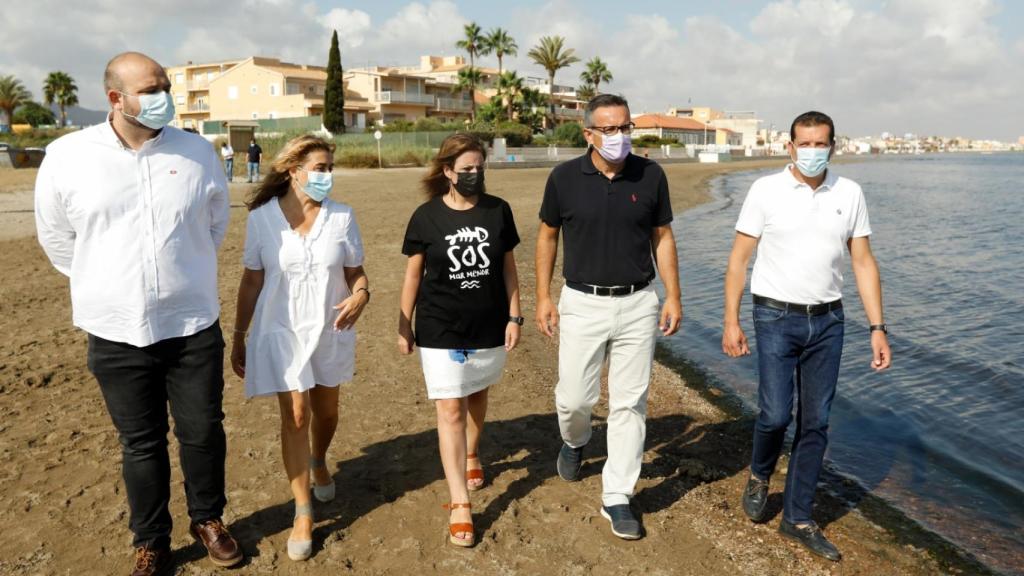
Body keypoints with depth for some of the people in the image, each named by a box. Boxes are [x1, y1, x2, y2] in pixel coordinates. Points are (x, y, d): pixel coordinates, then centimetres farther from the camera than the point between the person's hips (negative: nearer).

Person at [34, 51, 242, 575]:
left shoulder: (196, 152, -2)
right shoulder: (67, 156, -5)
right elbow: (56, 237, 8)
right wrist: (105, 287, 10)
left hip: (193, 326, 1)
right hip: (117, 333, 0)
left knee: (203, 432, 10)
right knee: (141, 444, 12)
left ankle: (208, 519, 33)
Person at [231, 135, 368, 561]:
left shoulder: (343, 216, -7)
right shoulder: (262, 218, -10)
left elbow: (356, 273, -1)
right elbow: (251, 282, -2)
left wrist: (361, 295, -25)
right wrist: (238, 338, 2)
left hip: (331, 331, 2)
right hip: (281, 332, -2)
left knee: (326, 410, 18)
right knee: (295, 415, -3)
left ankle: (319, 462, 51)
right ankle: (303, 513, 11)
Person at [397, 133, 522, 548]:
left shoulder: (498, 211, -2)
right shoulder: (426, 216, -6)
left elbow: (508, 268, 4)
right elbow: (413, 274, 0)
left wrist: (514, 316, 1)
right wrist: (404, 327, 2)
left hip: (489, 327, 2)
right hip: (441, 330, -2)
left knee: (477, 396, 20)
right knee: (450, 410, -4)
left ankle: (471, 455, 49)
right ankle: (459, 505, 1)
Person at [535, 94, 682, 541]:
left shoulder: (651, 176, -2)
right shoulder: (564, 177, -4)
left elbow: (662, 237, 6)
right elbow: (547, 236, 6)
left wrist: (673, 297, 1)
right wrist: (543, 297, 2)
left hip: (638, 304, 1)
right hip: (583, 303, -1)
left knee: (630, 404, 4)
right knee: (574, 397, 5)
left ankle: (616, 498, 17)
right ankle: (574, 441, 42)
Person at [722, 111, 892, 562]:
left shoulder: (849, 194, 3)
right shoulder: (766, 190, -4)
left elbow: (864, 263, 6)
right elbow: (739, 259, -3)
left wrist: (877, 328, 0)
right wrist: (731, 321, -9)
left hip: (828, 322, 3)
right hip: (777, 318, -3)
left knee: (815, 423, 6)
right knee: (775, 414, -8)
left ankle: (798, 519, 20)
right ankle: (759, 476, 25)